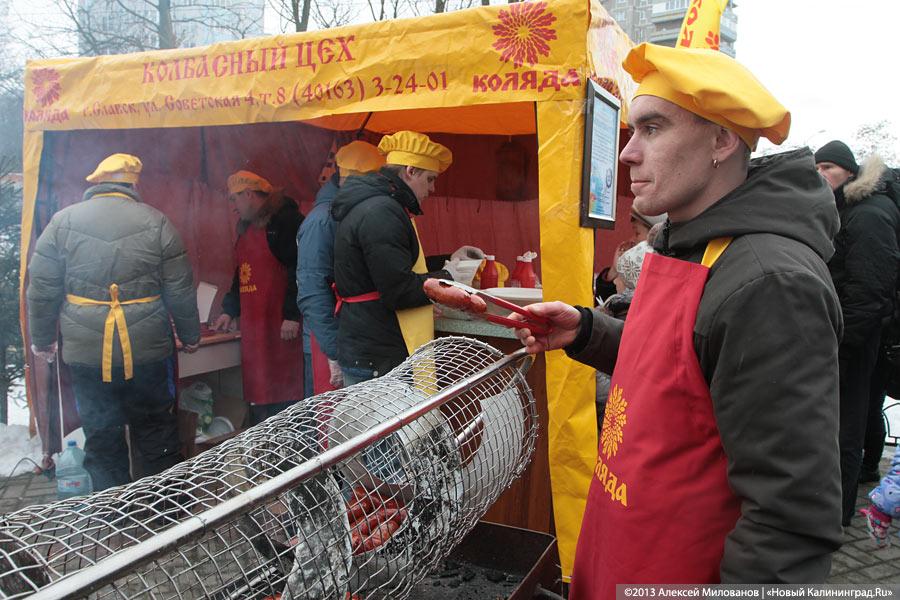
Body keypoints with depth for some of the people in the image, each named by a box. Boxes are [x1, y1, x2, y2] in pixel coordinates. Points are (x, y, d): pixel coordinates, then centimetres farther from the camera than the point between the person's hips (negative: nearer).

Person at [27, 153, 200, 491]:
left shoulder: (63, 221, 1)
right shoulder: (155, 222, -3)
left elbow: (41, 290, 3)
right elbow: (181, 290, 0)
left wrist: (42, 339, 16)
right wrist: (190, 336, 11)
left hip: (86, 354, 1)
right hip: (148, 350, 0)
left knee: (101, 437, 12)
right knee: (156, 431, 12)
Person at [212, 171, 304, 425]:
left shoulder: (285, 220, -8)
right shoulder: (247, 227, 21)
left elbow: (300, 269, -16)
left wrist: (292, 315, -19)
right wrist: (229, 310, 25)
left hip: (281, 325, -8)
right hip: (253, 325, 8)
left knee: (285, 392, -5)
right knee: (257, 393, 9)